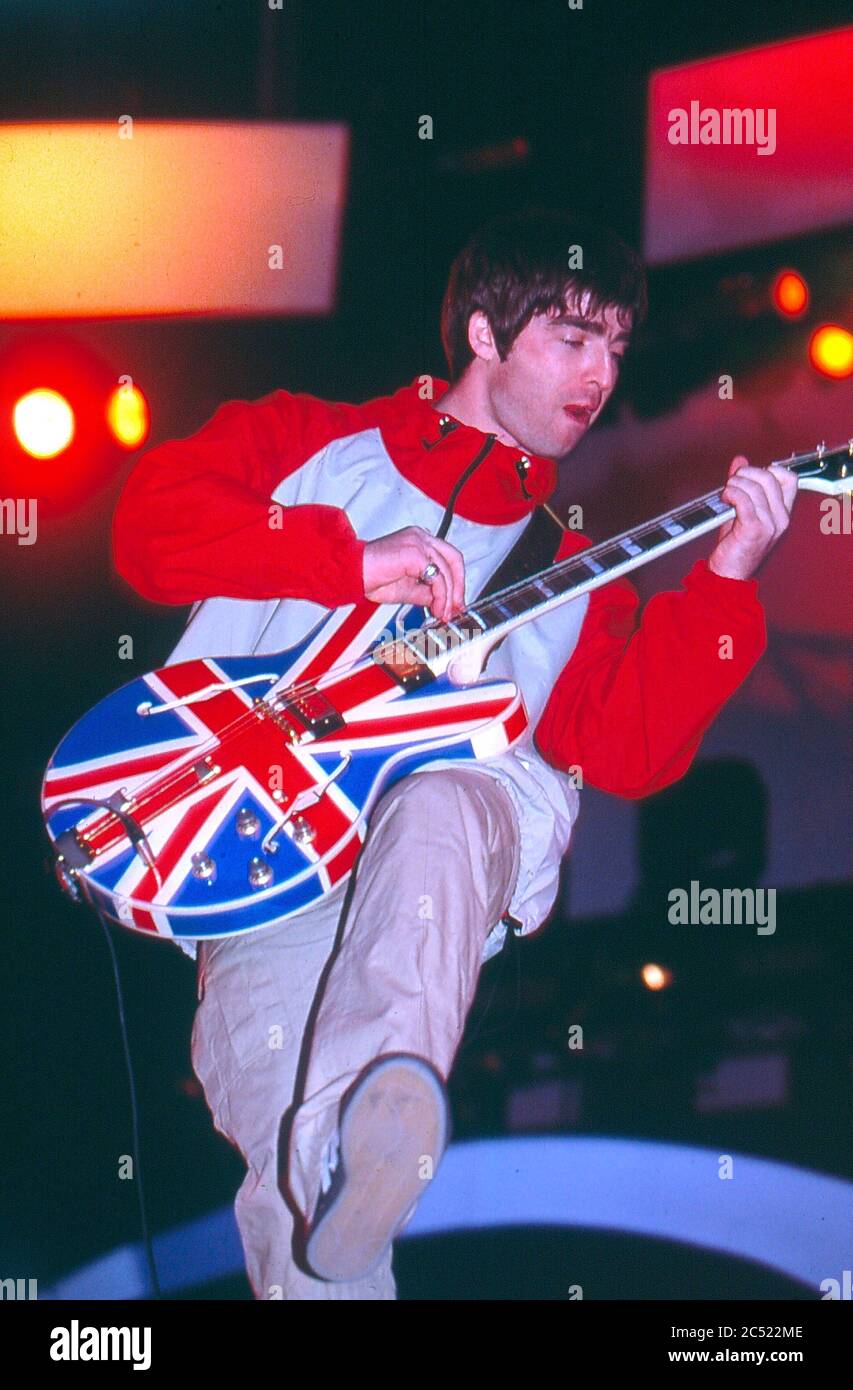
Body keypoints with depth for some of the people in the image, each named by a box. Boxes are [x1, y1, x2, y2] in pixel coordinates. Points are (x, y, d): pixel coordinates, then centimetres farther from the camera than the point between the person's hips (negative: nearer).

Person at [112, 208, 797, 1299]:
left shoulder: (565, 559, 26)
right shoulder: (309, 443, 21)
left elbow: (627, 750, 8)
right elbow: (151, 516, 2)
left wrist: (725, 578, -2)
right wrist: (354, 558, -6)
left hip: (459, 812, 0)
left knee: (442, 811, -37)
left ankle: (345, 1141, -59)